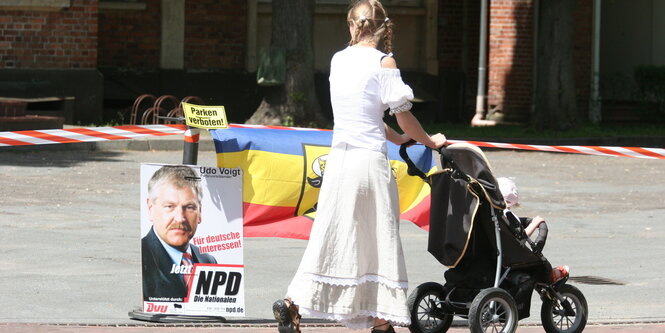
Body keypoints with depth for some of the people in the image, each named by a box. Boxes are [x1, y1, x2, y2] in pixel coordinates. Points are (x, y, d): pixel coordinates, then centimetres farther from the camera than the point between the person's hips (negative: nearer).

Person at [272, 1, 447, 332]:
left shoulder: (338, 60, 9)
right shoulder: (383, 63, -7)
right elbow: (403, 115, -5)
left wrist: (399, 138, 21)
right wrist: (428, 141, 12)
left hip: (339, 157, 5)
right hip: (371, 159, -5)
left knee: (331, 235, 11)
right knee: (380, 240, 3)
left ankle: (291, 304, 7)